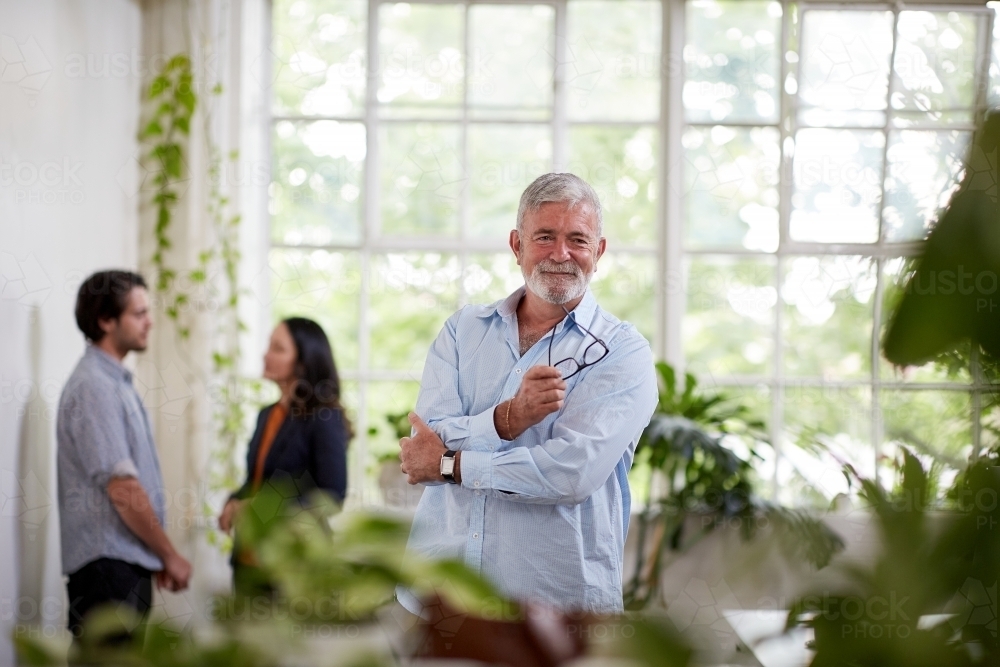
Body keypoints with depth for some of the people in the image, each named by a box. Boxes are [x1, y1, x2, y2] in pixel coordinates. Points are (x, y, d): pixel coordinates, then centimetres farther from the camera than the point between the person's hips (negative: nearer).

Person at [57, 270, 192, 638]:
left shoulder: (116, 383, 16)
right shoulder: (93, 387, -14)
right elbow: (122, 490, -18)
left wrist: (159, 556, 17)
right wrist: (170, 555, -11)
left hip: (128, 562, 10)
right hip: (107, 564, -9)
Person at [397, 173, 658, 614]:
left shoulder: (623, 354, -4)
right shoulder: (463, 330, 8)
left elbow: (573, 473, -17)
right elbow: (426, 443, -4)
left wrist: (449, 465, -8)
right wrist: (506, 419, -22)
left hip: (559, 601, -3)